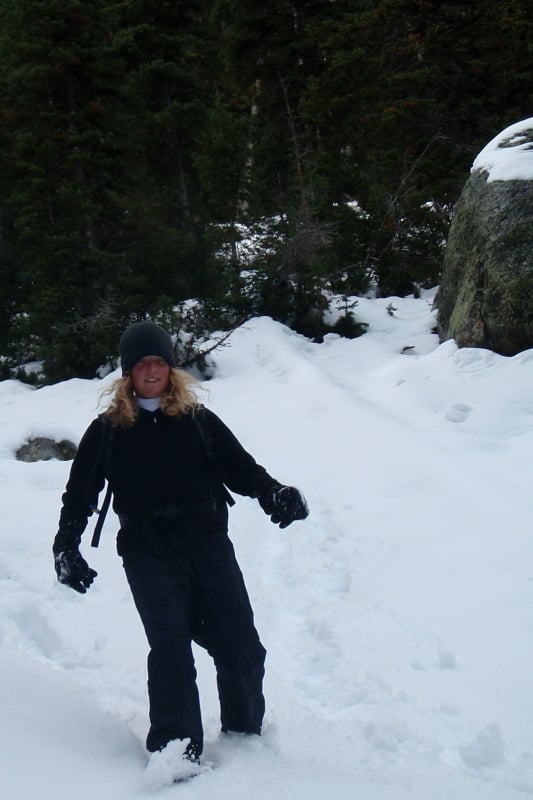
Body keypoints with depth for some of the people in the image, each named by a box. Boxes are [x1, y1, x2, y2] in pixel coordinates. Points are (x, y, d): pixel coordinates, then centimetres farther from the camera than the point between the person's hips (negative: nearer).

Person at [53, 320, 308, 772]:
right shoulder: (108, 430, 9)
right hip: (148, 552, -1)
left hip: (208, 542, 2)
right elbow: (80, 493, 13)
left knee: (241, 646, 0)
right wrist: (66, 549, 3)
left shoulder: (197, 419, 11)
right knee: (170, 648, -11)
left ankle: (246, 738, 19)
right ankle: (175, 749, -3)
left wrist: (275, 494, -7)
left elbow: (241, 467, 11)